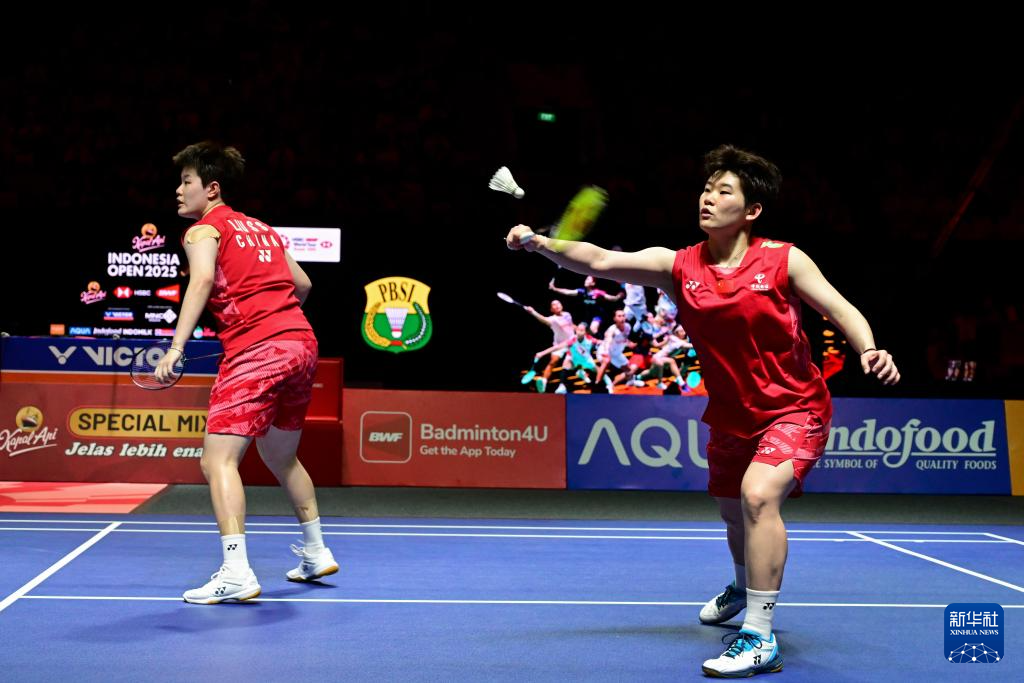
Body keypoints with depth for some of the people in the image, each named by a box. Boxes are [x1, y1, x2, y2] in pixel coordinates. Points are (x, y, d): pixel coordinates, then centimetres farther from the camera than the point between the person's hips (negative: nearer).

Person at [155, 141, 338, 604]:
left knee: (218, 459, -8)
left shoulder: (204, 231, 2)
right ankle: (316, 553, 33)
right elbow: (302, 284, 28)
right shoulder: (262, 229, 23)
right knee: (281, 457, 24)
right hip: (302, 343, 8)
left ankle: (236, 573, -19)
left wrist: (176, 348, -26)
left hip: (255, 352, -8)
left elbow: (202, 279, -18)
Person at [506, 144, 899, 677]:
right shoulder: (678, 266, -8)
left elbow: (841, 310, -10)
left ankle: (761, 639, -20)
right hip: (731, 415, 5)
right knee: (732, 512, 24)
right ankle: (744, 588, 60)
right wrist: (540, 243, -32)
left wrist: (869, 350, -31)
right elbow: (600, 261, -17)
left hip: (794, 408, -5)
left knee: (758, 494, -30)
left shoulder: (783, 261, -14)